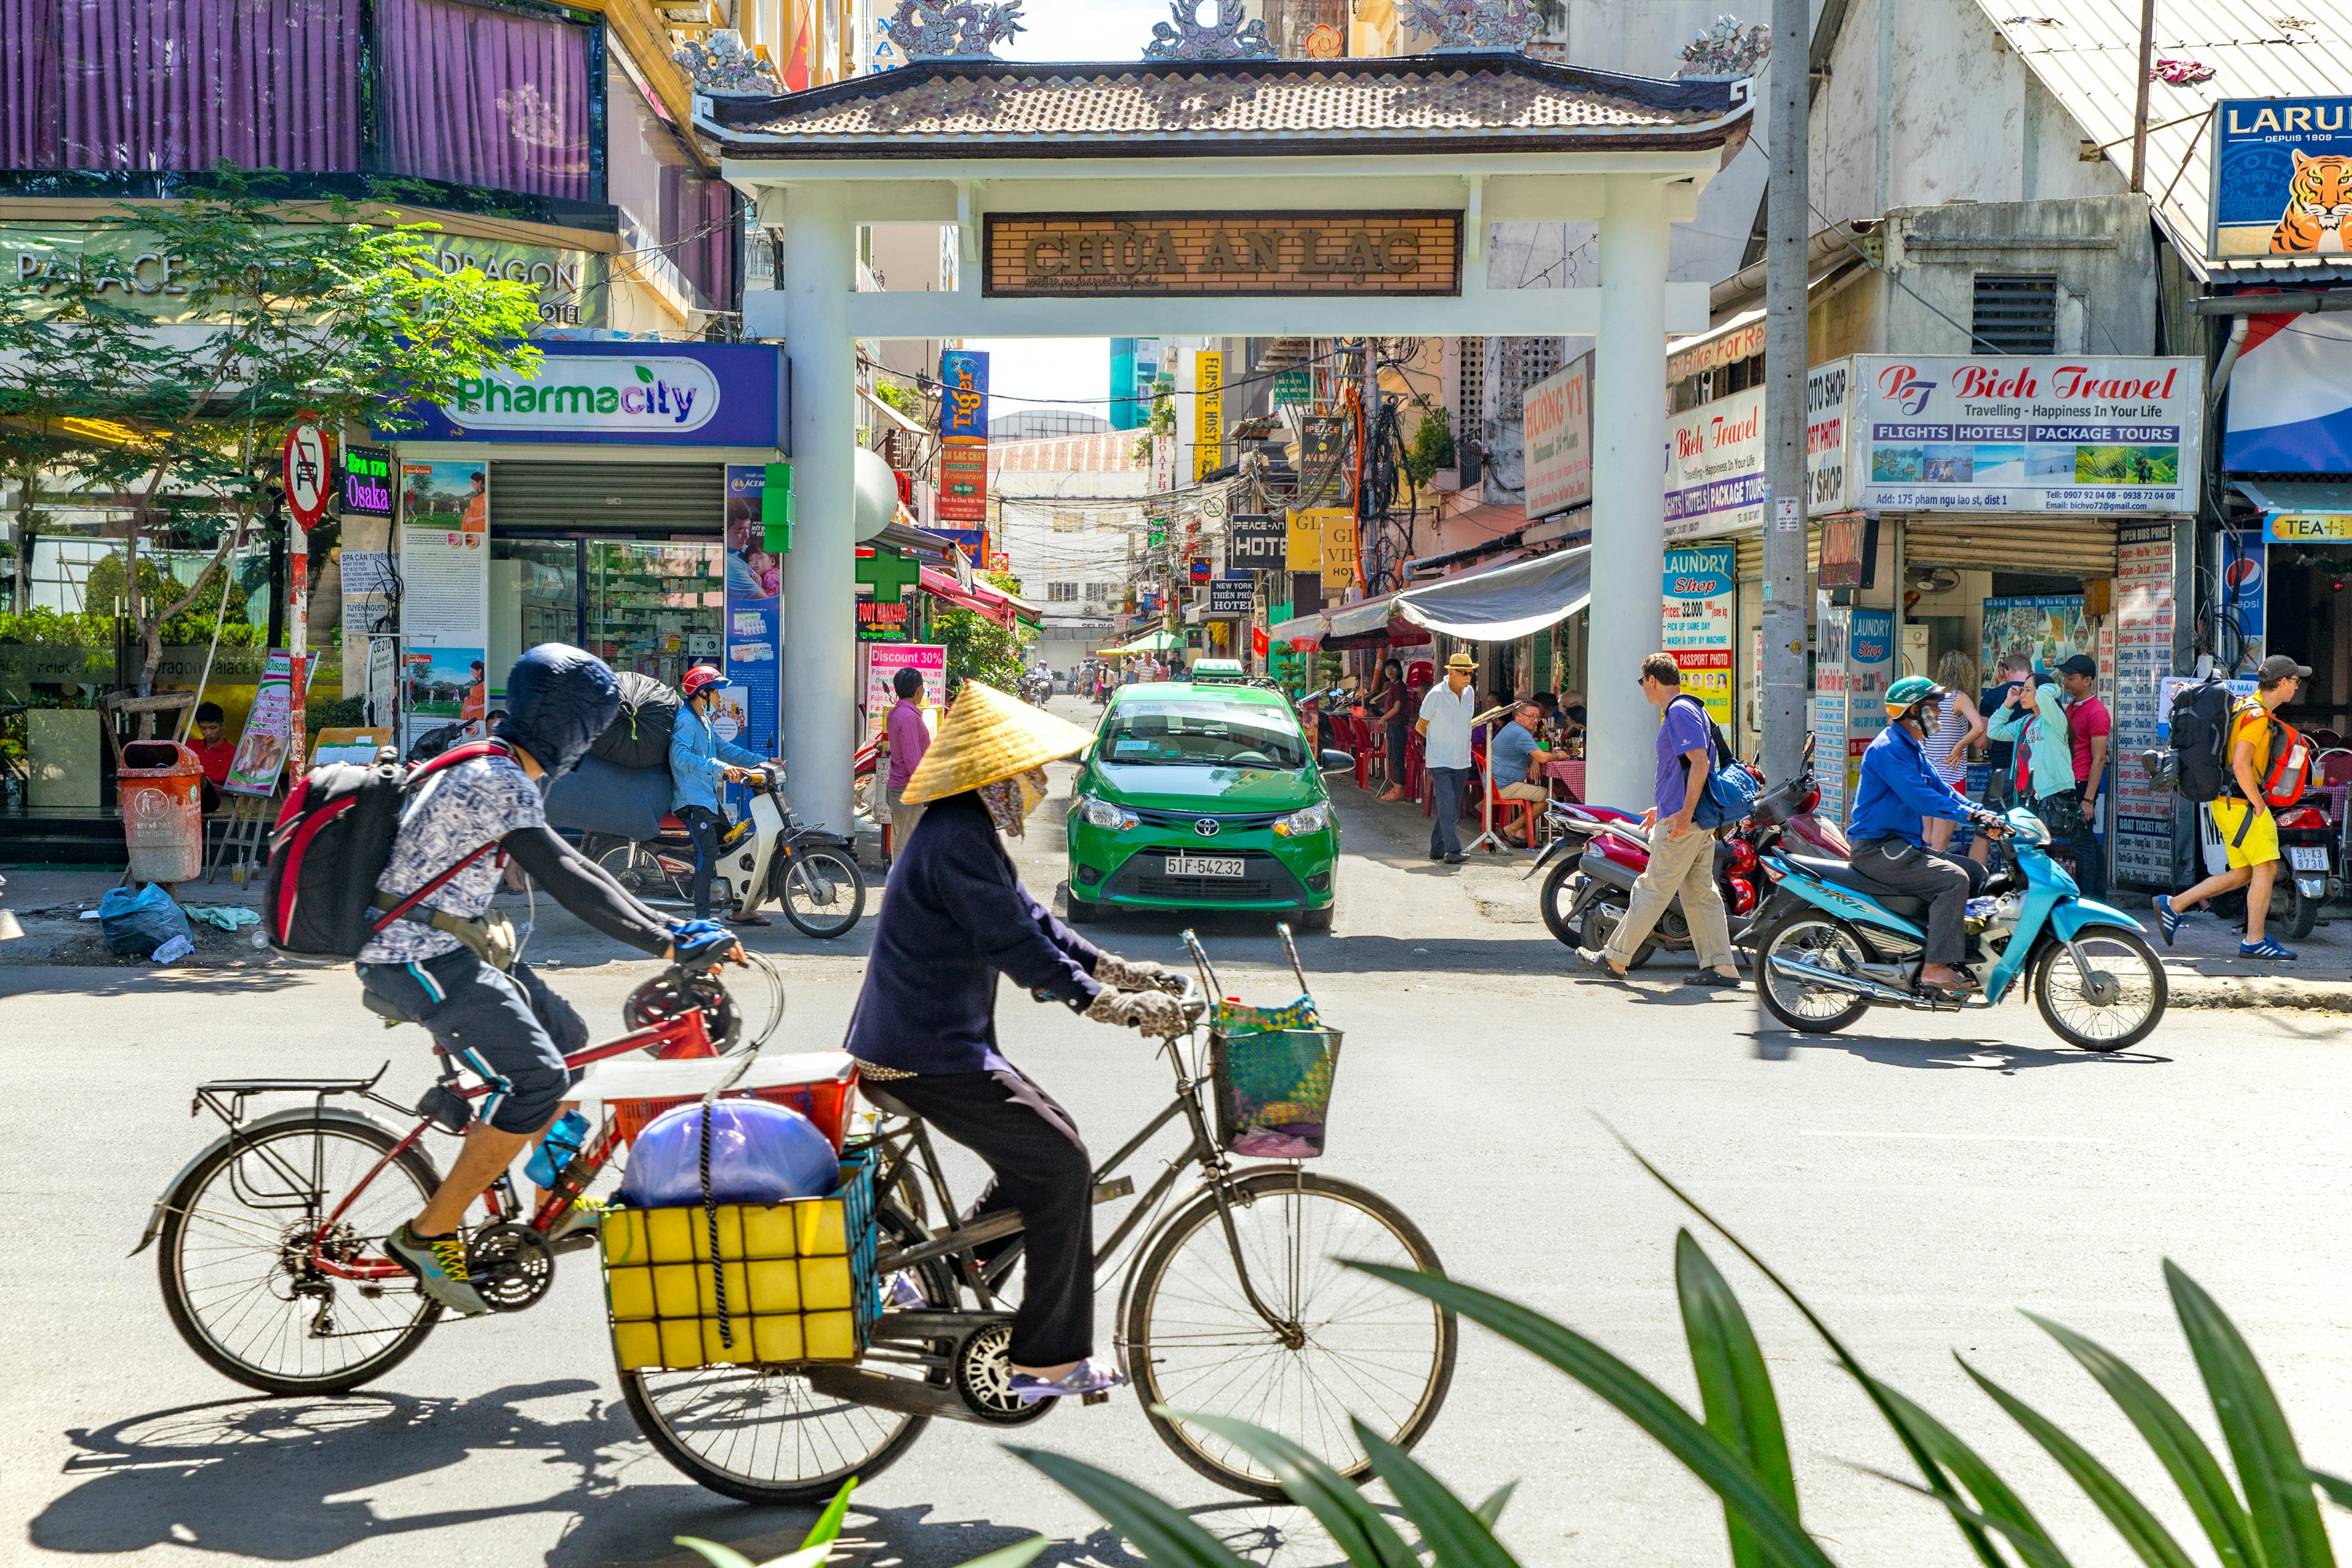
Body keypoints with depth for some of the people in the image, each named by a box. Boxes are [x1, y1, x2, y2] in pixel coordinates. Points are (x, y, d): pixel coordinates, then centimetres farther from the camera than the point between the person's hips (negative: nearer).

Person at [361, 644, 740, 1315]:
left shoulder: (491, 768, 14)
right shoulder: (497, 779, -19)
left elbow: (567, 866, 16)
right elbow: (565, 879, -25)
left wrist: (664, 922, 11)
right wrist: (668, 945, -25)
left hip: (451, 949, 11)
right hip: (421, 962, -11)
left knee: (567, 1038, 17)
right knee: (538, 1080, -20)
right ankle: (428, 1235, -11)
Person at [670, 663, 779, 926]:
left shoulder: (703, 721, 20)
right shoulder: (686, 721, -14)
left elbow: (723, 748, 25)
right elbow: (680, 756, -29)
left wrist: (762, 761, 19)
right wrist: (719, 767, -36)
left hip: (708, 799, 11)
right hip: (693, 801, -11)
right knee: (708, 853, -18)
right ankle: (702, 918, -17)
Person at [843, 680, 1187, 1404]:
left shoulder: (968, 832, 14)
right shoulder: (958, 840, -20)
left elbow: (1028, 919, 18)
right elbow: (1016, 944, -26)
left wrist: (1119, 970, 13)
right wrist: (1113, 1005, -24)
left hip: (927, 1041, 11)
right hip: (929, 1055, -11)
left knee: (1041, 1153, 16)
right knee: (1062, 1166, -7)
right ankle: (1049, 1359, 1)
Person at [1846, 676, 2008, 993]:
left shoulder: (1915, 748, 19)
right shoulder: (1889, 747, -15)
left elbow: (1940, 789, 16)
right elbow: (1919, 797, -25)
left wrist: (1984, 814, 1)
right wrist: (1970, 815, -28)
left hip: (1906, 845, 11)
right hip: (1879, 849, -11)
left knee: (1977, 873, 8)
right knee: (1954, 879, -25)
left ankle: (1975, 954, 10)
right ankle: (1936, 967, -26)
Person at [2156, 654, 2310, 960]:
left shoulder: (2242, 706, 15)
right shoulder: (2257, 716, -16)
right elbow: (2241, 765, -26)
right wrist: (2258, 804, -17)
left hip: (2228, 802, 10)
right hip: (2241, 802, -10)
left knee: (2242, 874, 11)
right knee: (2266, 867, -5)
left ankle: (2174, 905, 9)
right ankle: (2254, 941, -2)